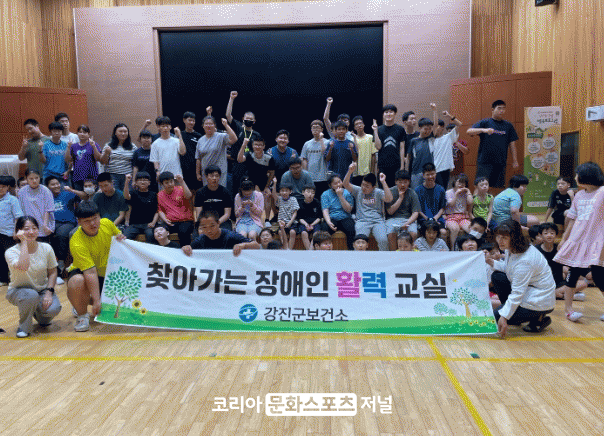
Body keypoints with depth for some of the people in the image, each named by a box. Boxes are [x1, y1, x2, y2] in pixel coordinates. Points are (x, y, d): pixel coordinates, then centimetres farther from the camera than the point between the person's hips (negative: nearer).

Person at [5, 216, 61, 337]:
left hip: (42, 290, 3)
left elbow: (52, 273, 0)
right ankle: (24, 326, -8)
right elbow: (23, 266, -39)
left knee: (53, 309, -27)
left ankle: (39, 315, 14)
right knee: (31, 295, -38)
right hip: (18, 291, -3)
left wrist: (49, 292, -15)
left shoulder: (46, 248, -8)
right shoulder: (11, 252, -17)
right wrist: (24, 242, -32)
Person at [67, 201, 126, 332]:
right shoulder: (76, 243, -30)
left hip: (107, 273, 5)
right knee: (77, 282, -40)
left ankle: (85, 300, 26)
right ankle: (82, 314, -9)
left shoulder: (107, 223, -13)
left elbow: (118, 235, 11)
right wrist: (97, 300, -37)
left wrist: (121, 239, -14)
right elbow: (90, 273, -36)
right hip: (82, 272, -5)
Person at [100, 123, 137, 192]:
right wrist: (106, 153, -12)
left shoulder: (133, 147, 9)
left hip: (127, 176, 0)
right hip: (112, 176, 0)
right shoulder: (109, 145, 7)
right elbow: (103, 162, 6)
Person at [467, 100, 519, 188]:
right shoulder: (484, 123, 4)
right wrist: (483, 130, -24)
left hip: (500, 163, 3)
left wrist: (515, 161, 9)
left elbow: (512, 144, 14)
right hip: (484, 161, -3)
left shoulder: (508, 125, 14)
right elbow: (469, 131, -8)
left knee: (499, 188, 4)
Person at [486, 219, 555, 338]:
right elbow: (509, 268, 18)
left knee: (497, 316, -9)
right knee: (497, 277, 9)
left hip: (540, 302, -10)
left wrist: (504, 316, -30)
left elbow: (517, 293, -30)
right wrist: (492, 263, 2)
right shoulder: (512, 249, -2)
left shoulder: (524, 261, -30)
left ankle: (538, 319, -3)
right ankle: (510, 311, 15)